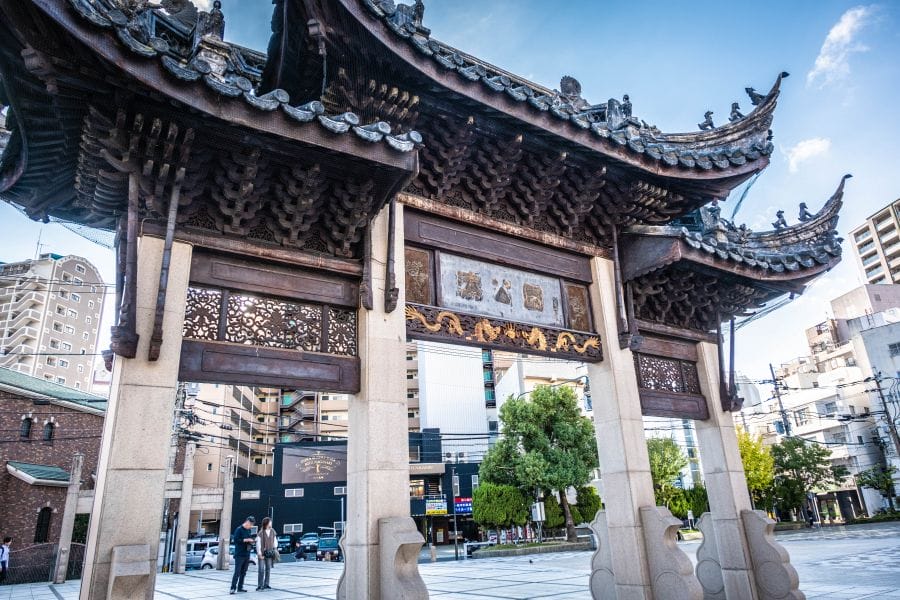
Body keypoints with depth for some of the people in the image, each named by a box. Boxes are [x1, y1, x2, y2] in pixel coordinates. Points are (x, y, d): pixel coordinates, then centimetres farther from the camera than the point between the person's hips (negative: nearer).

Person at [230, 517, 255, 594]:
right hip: (239, 555, -7)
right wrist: (246, 540, -20)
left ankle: (240, 587, 14)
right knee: (237, 572, -8)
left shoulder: (249, 530, 13)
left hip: (247, 554, 7)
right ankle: (233, 588, -3)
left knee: (243, 572, 8)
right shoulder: (239, 529, -9)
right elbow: (236, 540, -17)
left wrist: (252, 541, 3)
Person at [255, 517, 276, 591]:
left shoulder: (272, 532, 3)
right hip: (262, 553, -5)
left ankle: (266, 585, 18)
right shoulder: (261, 533, -10)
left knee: (268, 569, 9)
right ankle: (259, 585, 3)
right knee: (261, 570, -4)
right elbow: (258, 543, -9)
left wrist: (275, 550, 4)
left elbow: (275, 541, 11)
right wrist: (259, 554, -11)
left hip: (270, 553, 5)